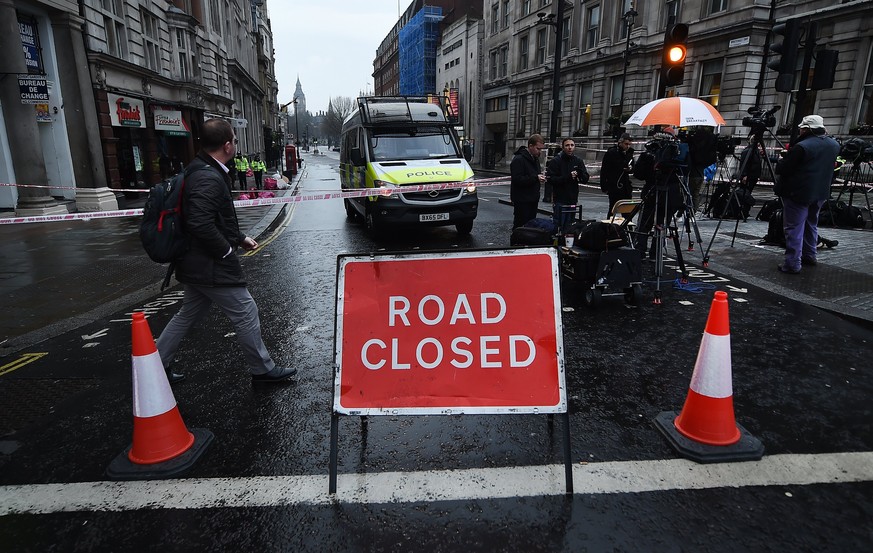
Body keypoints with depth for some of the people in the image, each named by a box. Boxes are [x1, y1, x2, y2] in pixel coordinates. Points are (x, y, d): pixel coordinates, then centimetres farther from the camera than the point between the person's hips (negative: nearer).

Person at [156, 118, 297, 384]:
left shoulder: (201, 171, 11)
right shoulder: (209, 178, -23)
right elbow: (200, 224, -30)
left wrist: (240, 238, 18)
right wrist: (226, 250, -18)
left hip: (195, 265, 10)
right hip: (211, 267, -10)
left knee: (188, 315, 22)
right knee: (246, 313, 2)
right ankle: (263, 369, 16)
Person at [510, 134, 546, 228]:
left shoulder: (535, 158, 15)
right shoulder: (519, 159, -15)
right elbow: (517, 179, -22)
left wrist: (541, 176, 7)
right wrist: (535, 178, -24)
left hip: (533, 199, 9)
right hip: (522, 200, -9)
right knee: (520, 225, -5)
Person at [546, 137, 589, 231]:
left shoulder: (578, 162, 11)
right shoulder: (555, 161, -3)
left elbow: (585, 179, 7)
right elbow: (550, 179, -12)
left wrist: (580, 173, -15)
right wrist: (567, 177, -20)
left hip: (572, 200, 4)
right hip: (559, 200, -4)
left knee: (568, 227, 9)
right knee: (558, 227, -6)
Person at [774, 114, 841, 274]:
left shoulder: (801, 147, -21)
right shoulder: (834, 144, 6)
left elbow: (781, 169, -17)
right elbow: (830, 167, 17)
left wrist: (780, 162, 4)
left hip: (799, 193, -8)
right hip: (821, 193, 8)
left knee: (794, 228, -4)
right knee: (811, 224, 22)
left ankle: (792, 263, -5)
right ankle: (809, 256, 32)